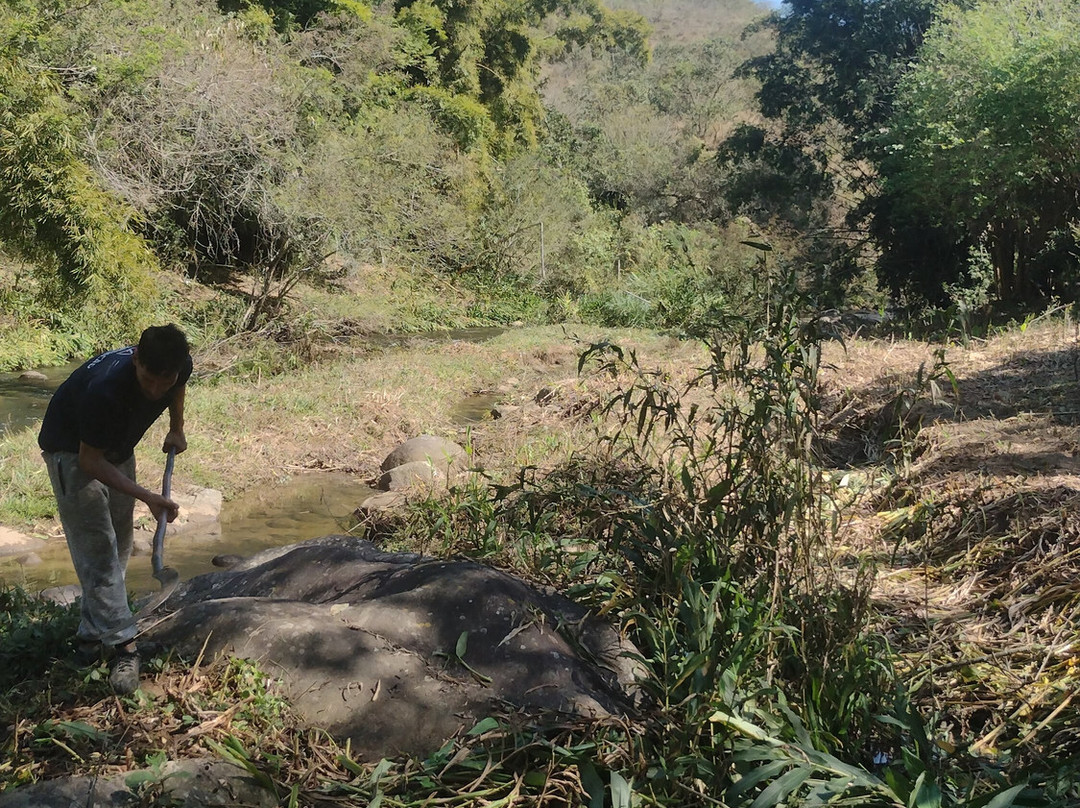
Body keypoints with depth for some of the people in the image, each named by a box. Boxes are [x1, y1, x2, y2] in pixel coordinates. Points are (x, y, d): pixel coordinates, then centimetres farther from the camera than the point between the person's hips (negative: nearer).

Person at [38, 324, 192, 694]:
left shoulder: (180, 366, -24)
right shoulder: (105, 389, -42)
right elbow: (89, 461, -32)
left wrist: (176, 429, 8)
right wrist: (147, 497, -39)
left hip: (116, 448, 7)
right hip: (73, 451, -7)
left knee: (119, 546, 11)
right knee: (97, 548, -13)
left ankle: (92, 634, 23)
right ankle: (122, 645, -13)